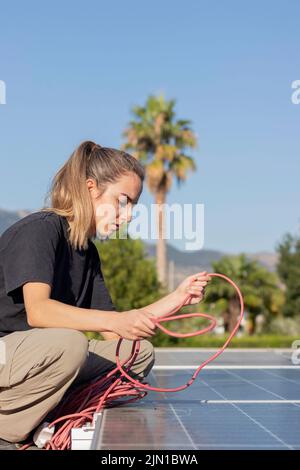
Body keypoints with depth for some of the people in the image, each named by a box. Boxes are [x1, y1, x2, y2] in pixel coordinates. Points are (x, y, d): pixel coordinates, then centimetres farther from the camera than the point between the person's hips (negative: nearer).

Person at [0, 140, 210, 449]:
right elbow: (38, 311, -29)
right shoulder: (40, 229, -14)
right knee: (69, 343, -37)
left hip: (46, 360, 9)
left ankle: (48, 424, -4)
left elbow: (112, 333, 7)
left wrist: (176, 298, 0)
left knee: (139, 353, 3)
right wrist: (115, 321, -39)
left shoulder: (88, 252, 12)